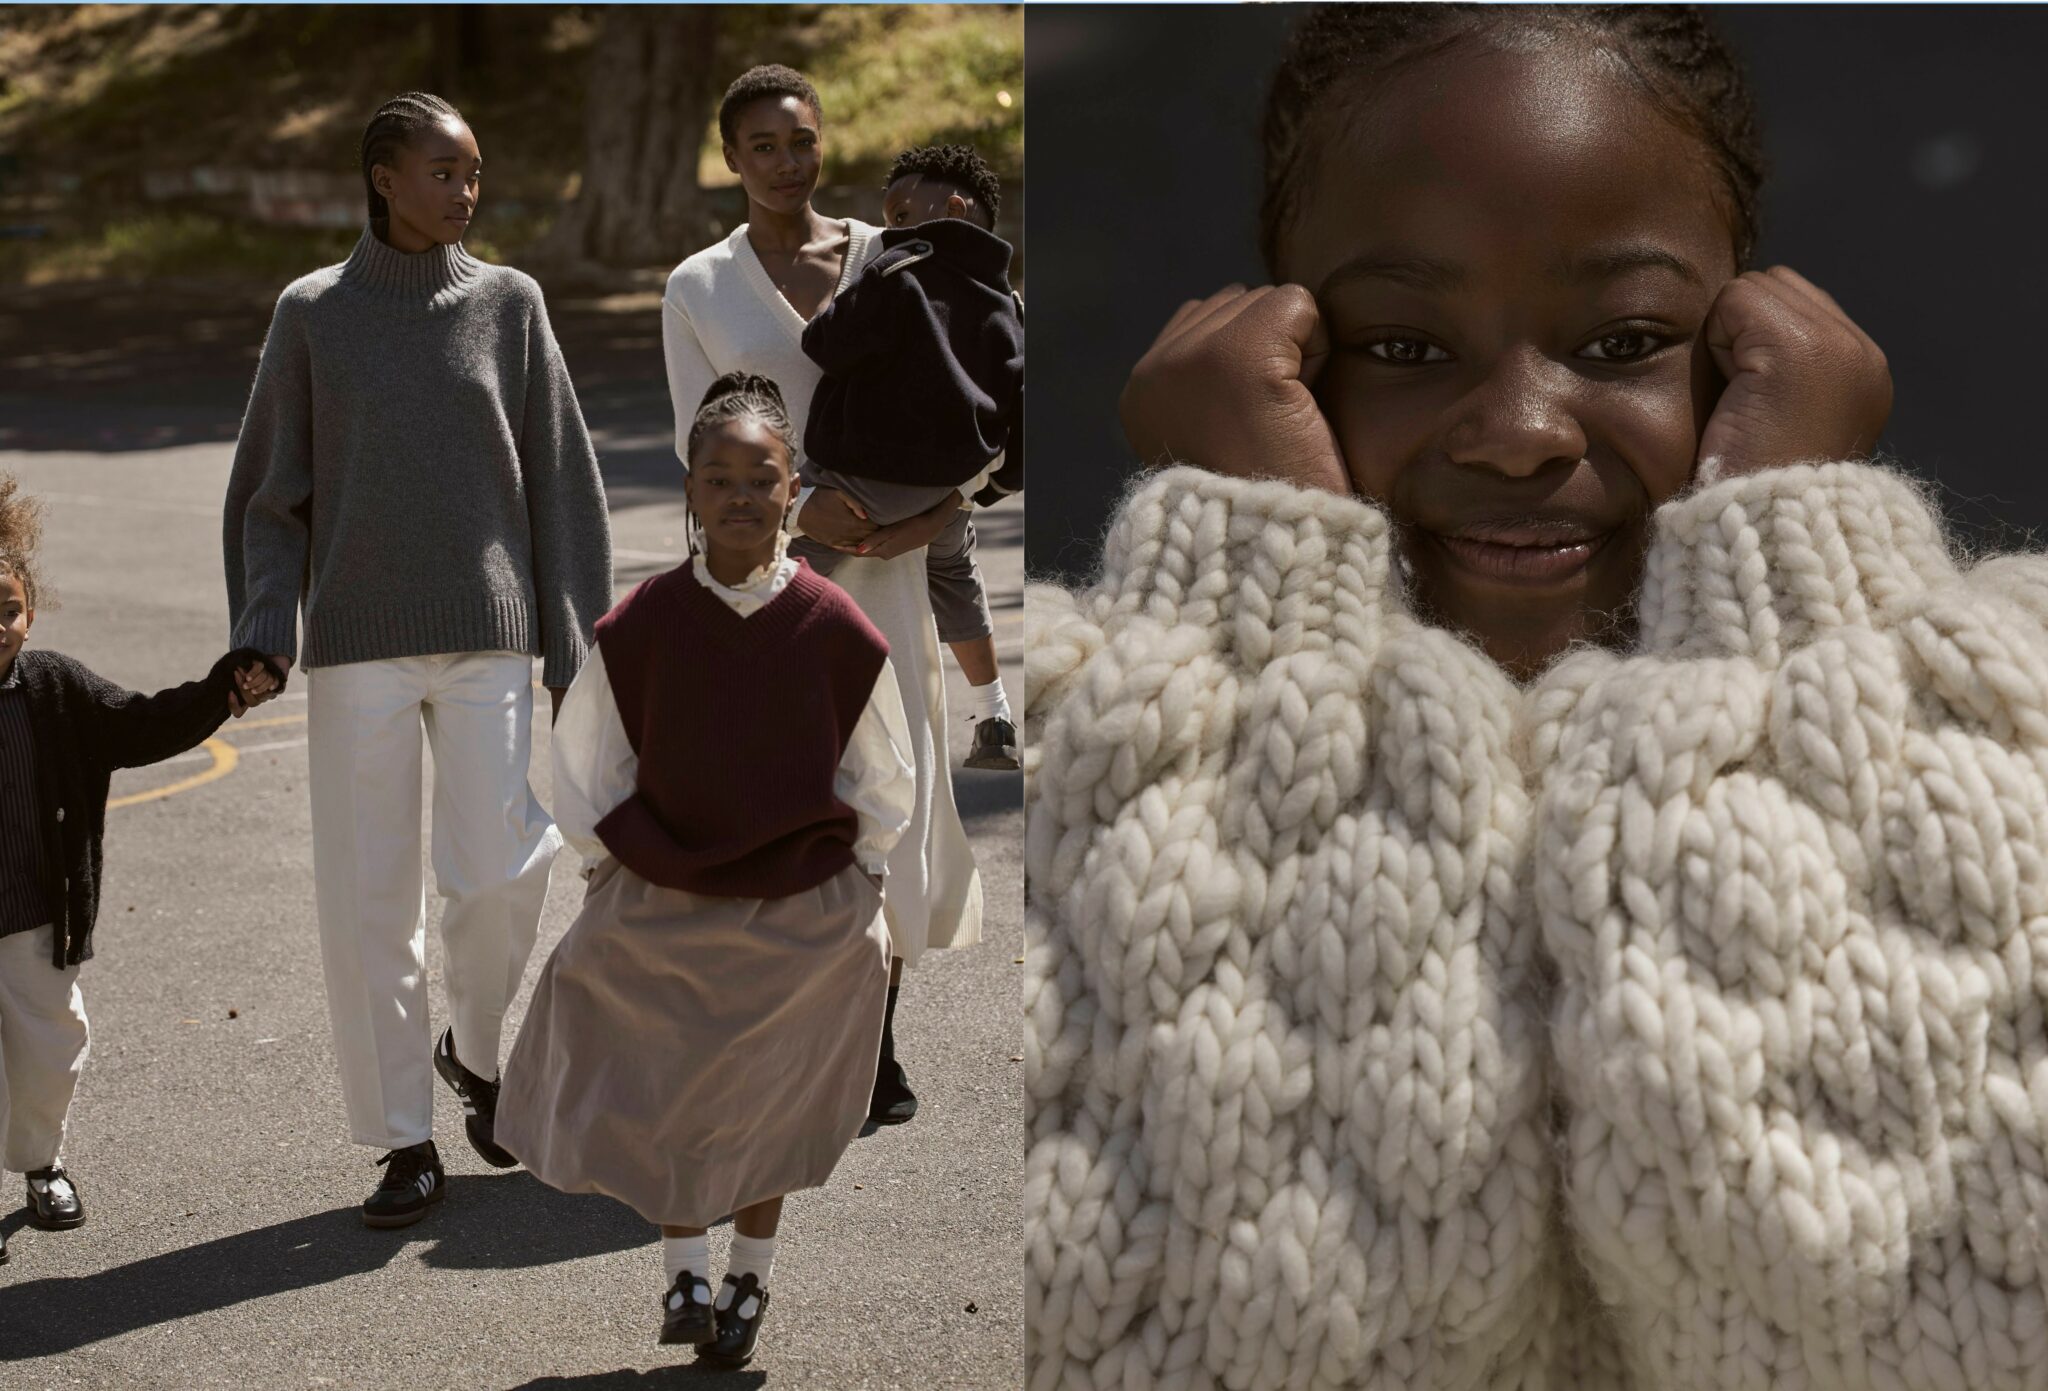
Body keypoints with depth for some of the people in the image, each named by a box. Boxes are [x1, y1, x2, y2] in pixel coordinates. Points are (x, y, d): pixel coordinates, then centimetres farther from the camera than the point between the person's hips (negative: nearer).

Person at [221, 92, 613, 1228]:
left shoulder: (508, 304, 7)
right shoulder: (313, 313, 5)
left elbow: (559, 484, 7)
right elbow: (272, 493, 7)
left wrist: (574, 654, 3)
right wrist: (261, 634, -6)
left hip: (486, 635, 0)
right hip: (358, 643, 0)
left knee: (500, 872, -9)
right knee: (366, 898, -1)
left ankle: (473, 1048, 21)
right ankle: (403, 1144, 10)